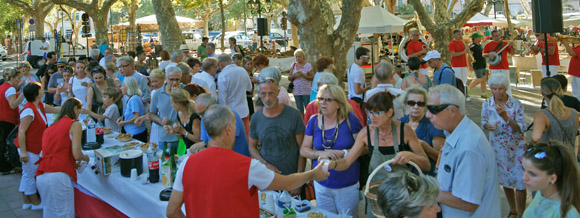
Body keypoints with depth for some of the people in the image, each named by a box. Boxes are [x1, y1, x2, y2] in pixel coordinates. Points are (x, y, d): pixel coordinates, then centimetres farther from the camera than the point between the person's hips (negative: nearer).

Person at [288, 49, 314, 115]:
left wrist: (302, 75, -19)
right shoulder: (293, 65, 8)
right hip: (296, 91, 4)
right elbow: (289, 78, 9)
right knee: (300, 109, 10)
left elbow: (312, 78, -6)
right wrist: (293, 76, -13)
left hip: (306, 91, -4)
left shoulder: (308, 65, -4)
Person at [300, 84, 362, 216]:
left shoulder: (350, 120, -9)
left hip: (348, 185, -3)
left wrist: (343, 153, -22)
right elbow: (303, 150, 2)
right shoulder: (314, 121, 0)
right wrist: (321, 153, -16)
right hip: (322, 185, 3)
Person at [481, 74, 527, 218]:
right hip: (498, 147, 3)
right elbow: (483, 123, 4)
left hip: (516, 147, -3)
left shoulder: (516, 105, -17)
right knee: (505, 180, 18)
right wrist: (488, 126, -20)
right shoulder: (487, 104, -7)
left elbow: (522, 129, -19)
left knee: (520, 182, -4)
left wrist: (506, 117, -33)